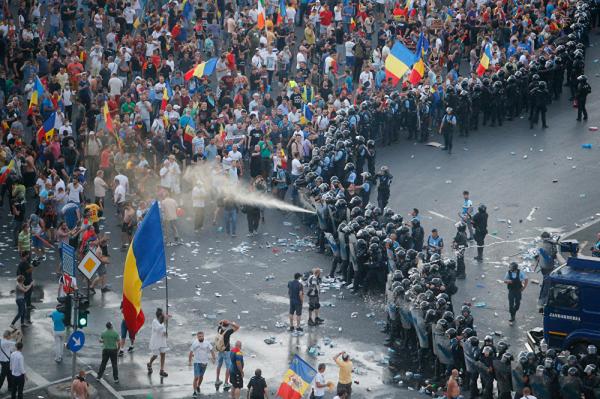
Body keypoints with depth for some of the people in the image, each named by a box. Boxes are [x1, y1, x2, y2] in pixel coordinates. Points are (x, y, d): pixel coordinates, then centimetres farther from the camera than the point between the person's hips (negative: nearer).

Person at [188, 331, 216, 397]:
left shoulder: (207, 343, -2)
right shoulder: (194, 344, -5)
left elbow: (211, 351, -1)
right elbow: (191, 353, 2)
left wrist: (213, 358, -13)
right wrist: (189, 361, 0)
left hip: (204, 362, 3)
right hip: (197, 363, -3)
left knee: (201, 376, 18)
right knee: (196, 377, -11)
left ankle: (198, 387, 42)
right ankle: (195, 391, -6)